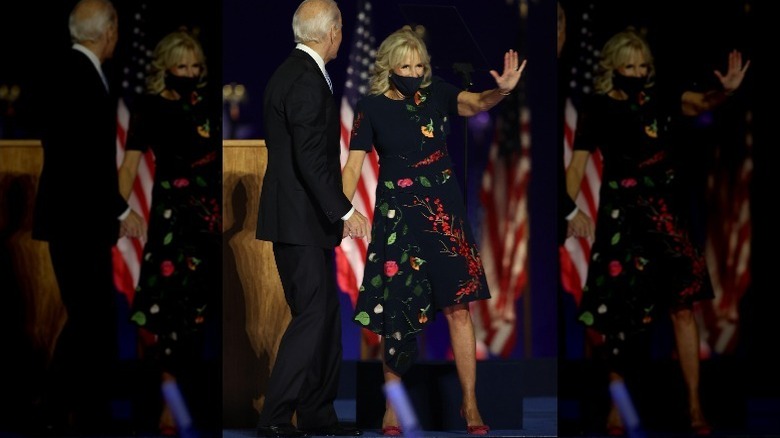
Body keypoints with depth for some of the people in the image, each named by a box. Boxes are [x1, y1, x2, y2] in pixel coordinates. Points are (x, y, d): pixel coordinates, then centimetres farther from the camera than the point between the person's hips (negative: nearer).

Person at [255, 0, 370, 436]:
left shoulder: (287, 73, 14)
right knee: (313, 315, -8)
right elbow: (310, 158, -24)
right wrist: (343, 210, -25)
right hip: (302, 219, -10)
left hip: (295, 215, 10)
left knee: (326, 312, 13)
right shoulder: (308, 82, -18)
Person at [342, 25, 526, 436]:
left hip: (444, 211, 1)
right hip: (398, 215, -1)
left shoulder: (436, 92, -1)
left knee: (458, 307, -2)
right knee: (397, 312, 3)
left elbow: (474, 103, -19)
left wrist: (501, 91, -41)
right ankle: (392, 402, 17)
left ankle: (470, 403, 5)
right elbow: (353, 166, -6)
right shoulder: (371, 107, -4)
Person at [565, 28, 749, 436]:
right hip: (621, 217, -2)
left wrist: (725, 91, -33)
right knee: (622, 313, 3)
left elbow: (701, 102, -11)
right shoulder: (598, 110, -5)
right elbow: (577, 166, -7)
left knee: (683, 307, -3)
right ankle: (616, 405, 18)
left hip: (664, 213, 2)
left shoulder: (660, 98, 2)